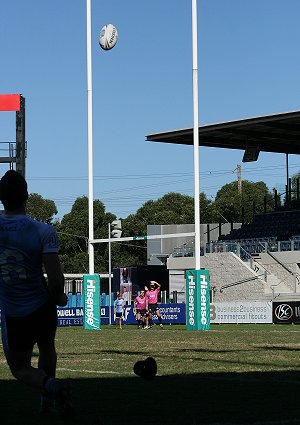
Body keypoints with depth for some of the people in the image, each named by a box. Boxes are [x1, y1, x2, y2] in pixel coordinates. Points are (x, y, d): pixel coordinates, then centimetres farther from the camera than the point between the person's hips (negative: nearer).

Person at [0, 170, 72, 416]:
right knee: (47, 349, 31)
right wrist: (59, 298, 0)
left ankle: (50, 385, -15)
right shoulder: (43, 232, -15)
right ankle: (48, 401, 37)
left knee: (20, 369, 14)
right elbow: (56, 278, -20)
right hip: (43, 308, 1)